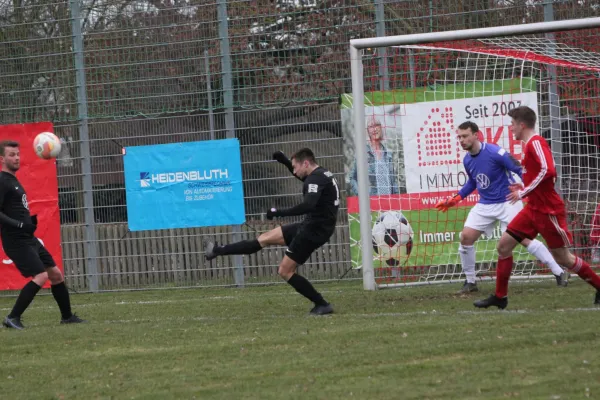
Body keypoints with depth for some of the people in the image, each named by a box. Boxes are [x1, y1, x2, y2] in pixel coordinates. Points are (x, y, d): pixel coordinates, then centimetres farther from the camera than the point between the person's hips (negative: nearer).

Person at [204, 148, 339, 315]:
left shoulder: (316, 178, -20)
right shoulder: (321, 174, 11)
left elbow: (308, 205, -35)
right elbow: (306, 179, 35)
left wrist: (280, 213, -30)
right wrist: (285, 161, 24)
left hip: (314, 230, -10)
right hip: (311, 226, 10)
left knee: (285, 271, -2)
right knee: (265, 238, 14)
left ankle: (322, 305, 1)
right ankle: (219, 251, 21)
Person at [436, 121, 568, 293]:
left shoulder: (495, 153, -19)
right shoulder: (467, 160, 3)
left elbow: (520, 170, -16)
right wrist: (455, 199, 16)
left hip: (507, 202, -6)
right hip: (485, 205, 6)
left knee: (524, 239, -12)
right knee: (466, 237, -5)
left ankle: (559, 273, -3)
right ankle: (470, 282, 9)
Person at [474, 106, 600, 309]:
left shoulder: (536, 143, -16)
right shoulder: (530, 145, 13)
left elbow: (548, 171, -28)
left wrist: (524, 192, -22)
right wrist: (524, 187, 12)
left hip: (549, 210, -9)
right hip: (534, 209, 9)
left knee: (562, 258, -1)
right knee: (504, 245, 3)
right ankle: (500, 297, 9)